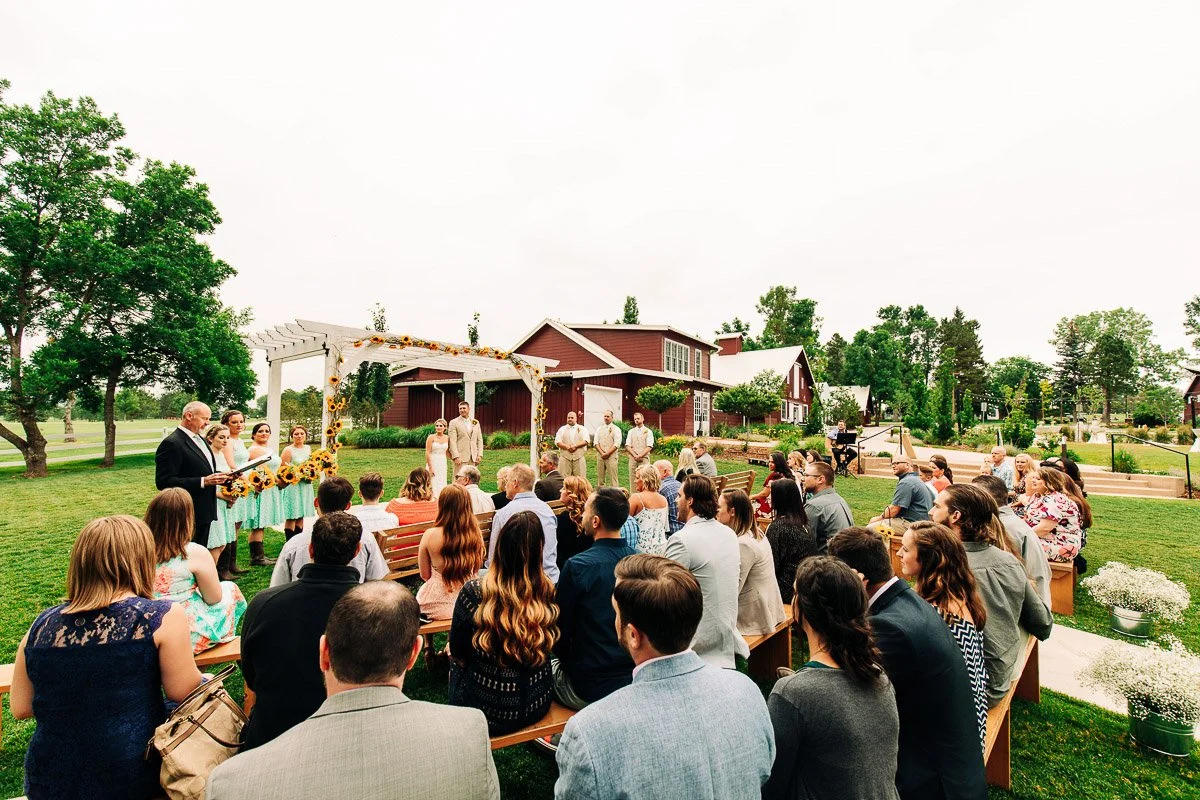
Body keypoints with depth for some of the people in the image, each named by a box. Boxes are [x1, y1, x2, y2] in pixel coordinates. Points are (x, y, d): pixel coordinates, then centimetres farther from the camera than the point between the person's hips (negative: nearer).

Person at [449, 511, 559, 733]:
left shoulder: (473, 592, -25)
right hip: (537, 707, 3)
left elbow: (457, 652, -7)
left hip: (486, 711, -2)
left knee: (457, 663, 26)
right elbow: (553, 646, 2)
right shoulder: (550, 592, -17)